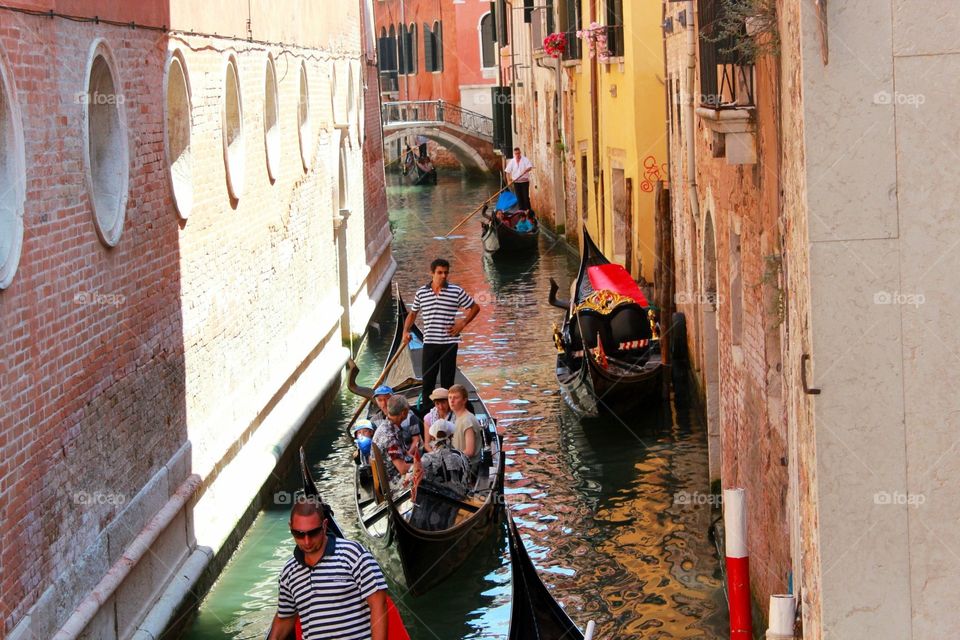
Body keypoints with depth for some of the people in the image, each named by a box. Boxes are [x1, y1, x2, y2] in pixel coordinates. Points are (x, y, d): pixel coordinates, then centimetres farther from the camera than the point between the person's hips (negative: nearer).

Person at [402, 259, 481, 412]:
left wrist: (463, 323, -4)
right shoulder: (421, 292, 4)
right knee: (427, 379, 3)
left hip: (449, 342, -2)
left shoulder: (456, 291, -2)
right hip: (429, 342, 2)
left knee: (447, 382, 3)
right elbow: (413, 313, 18)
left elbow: (475, 307, 7)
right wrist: (405, 331, 4)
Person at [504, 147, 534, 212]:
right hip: (516, 182, 3)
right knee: (519, 197, 5)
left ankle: (528, 210, -2)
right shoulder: (512, 161, 6)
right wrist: (510, 179, -6)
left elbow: (530, 167, -14)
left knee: (526, 196, -7)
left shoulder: (525, 159, -3)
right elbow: (507, 171, 7)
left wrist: (526, 170, -36)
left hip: (524, 181, -3)